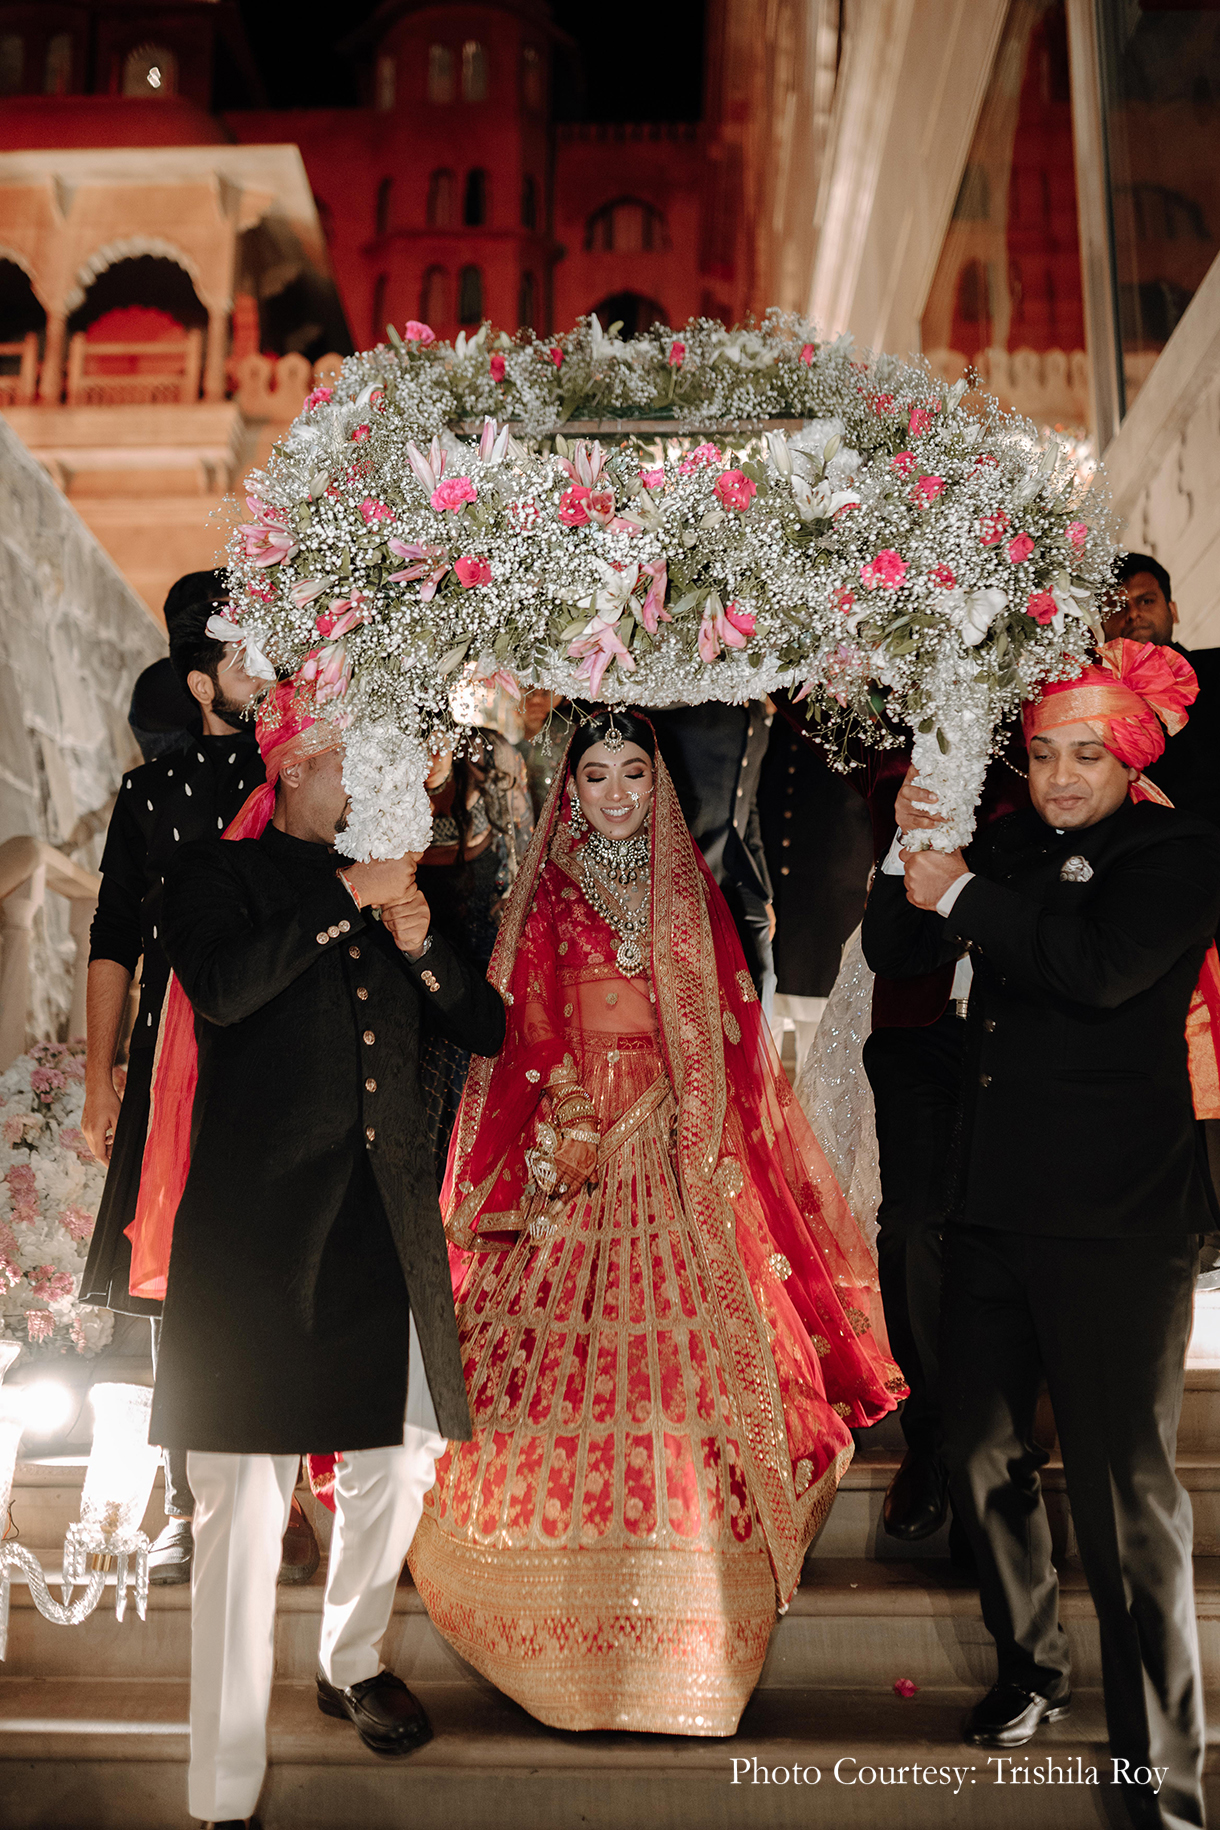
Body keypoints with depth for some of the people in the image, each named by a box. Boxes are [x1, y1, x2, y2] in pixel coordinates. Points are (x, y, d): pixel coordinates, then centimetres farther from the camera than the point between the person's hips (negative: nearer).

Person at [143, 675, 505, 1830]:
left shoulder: (392, 886, 17)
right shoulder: (221, 870, 4)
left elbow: (484, 1030, 14)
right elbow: (216, 987, -17)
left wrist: (420, 944, -2)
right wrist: (345, 899, -12)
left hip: (387, 1221, 6)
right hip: (258, 1224, -5)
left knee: (400, 1456, 13)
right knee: (244, 1506, -5)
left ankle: (352, 1665, 41)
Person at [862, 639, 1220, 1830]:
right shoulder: (1011, 848, 12)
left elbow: (1101, 967, -22)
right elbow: (893, 950, 9)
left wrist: (963, 894, -13)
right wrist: (918, 872, -9)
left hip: (1116, 1218, -6)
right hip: (994, 1199, 6)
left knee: (1124, 1488, -4)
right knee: (981, 1454, 15)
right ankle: (1028, 1668, 38)